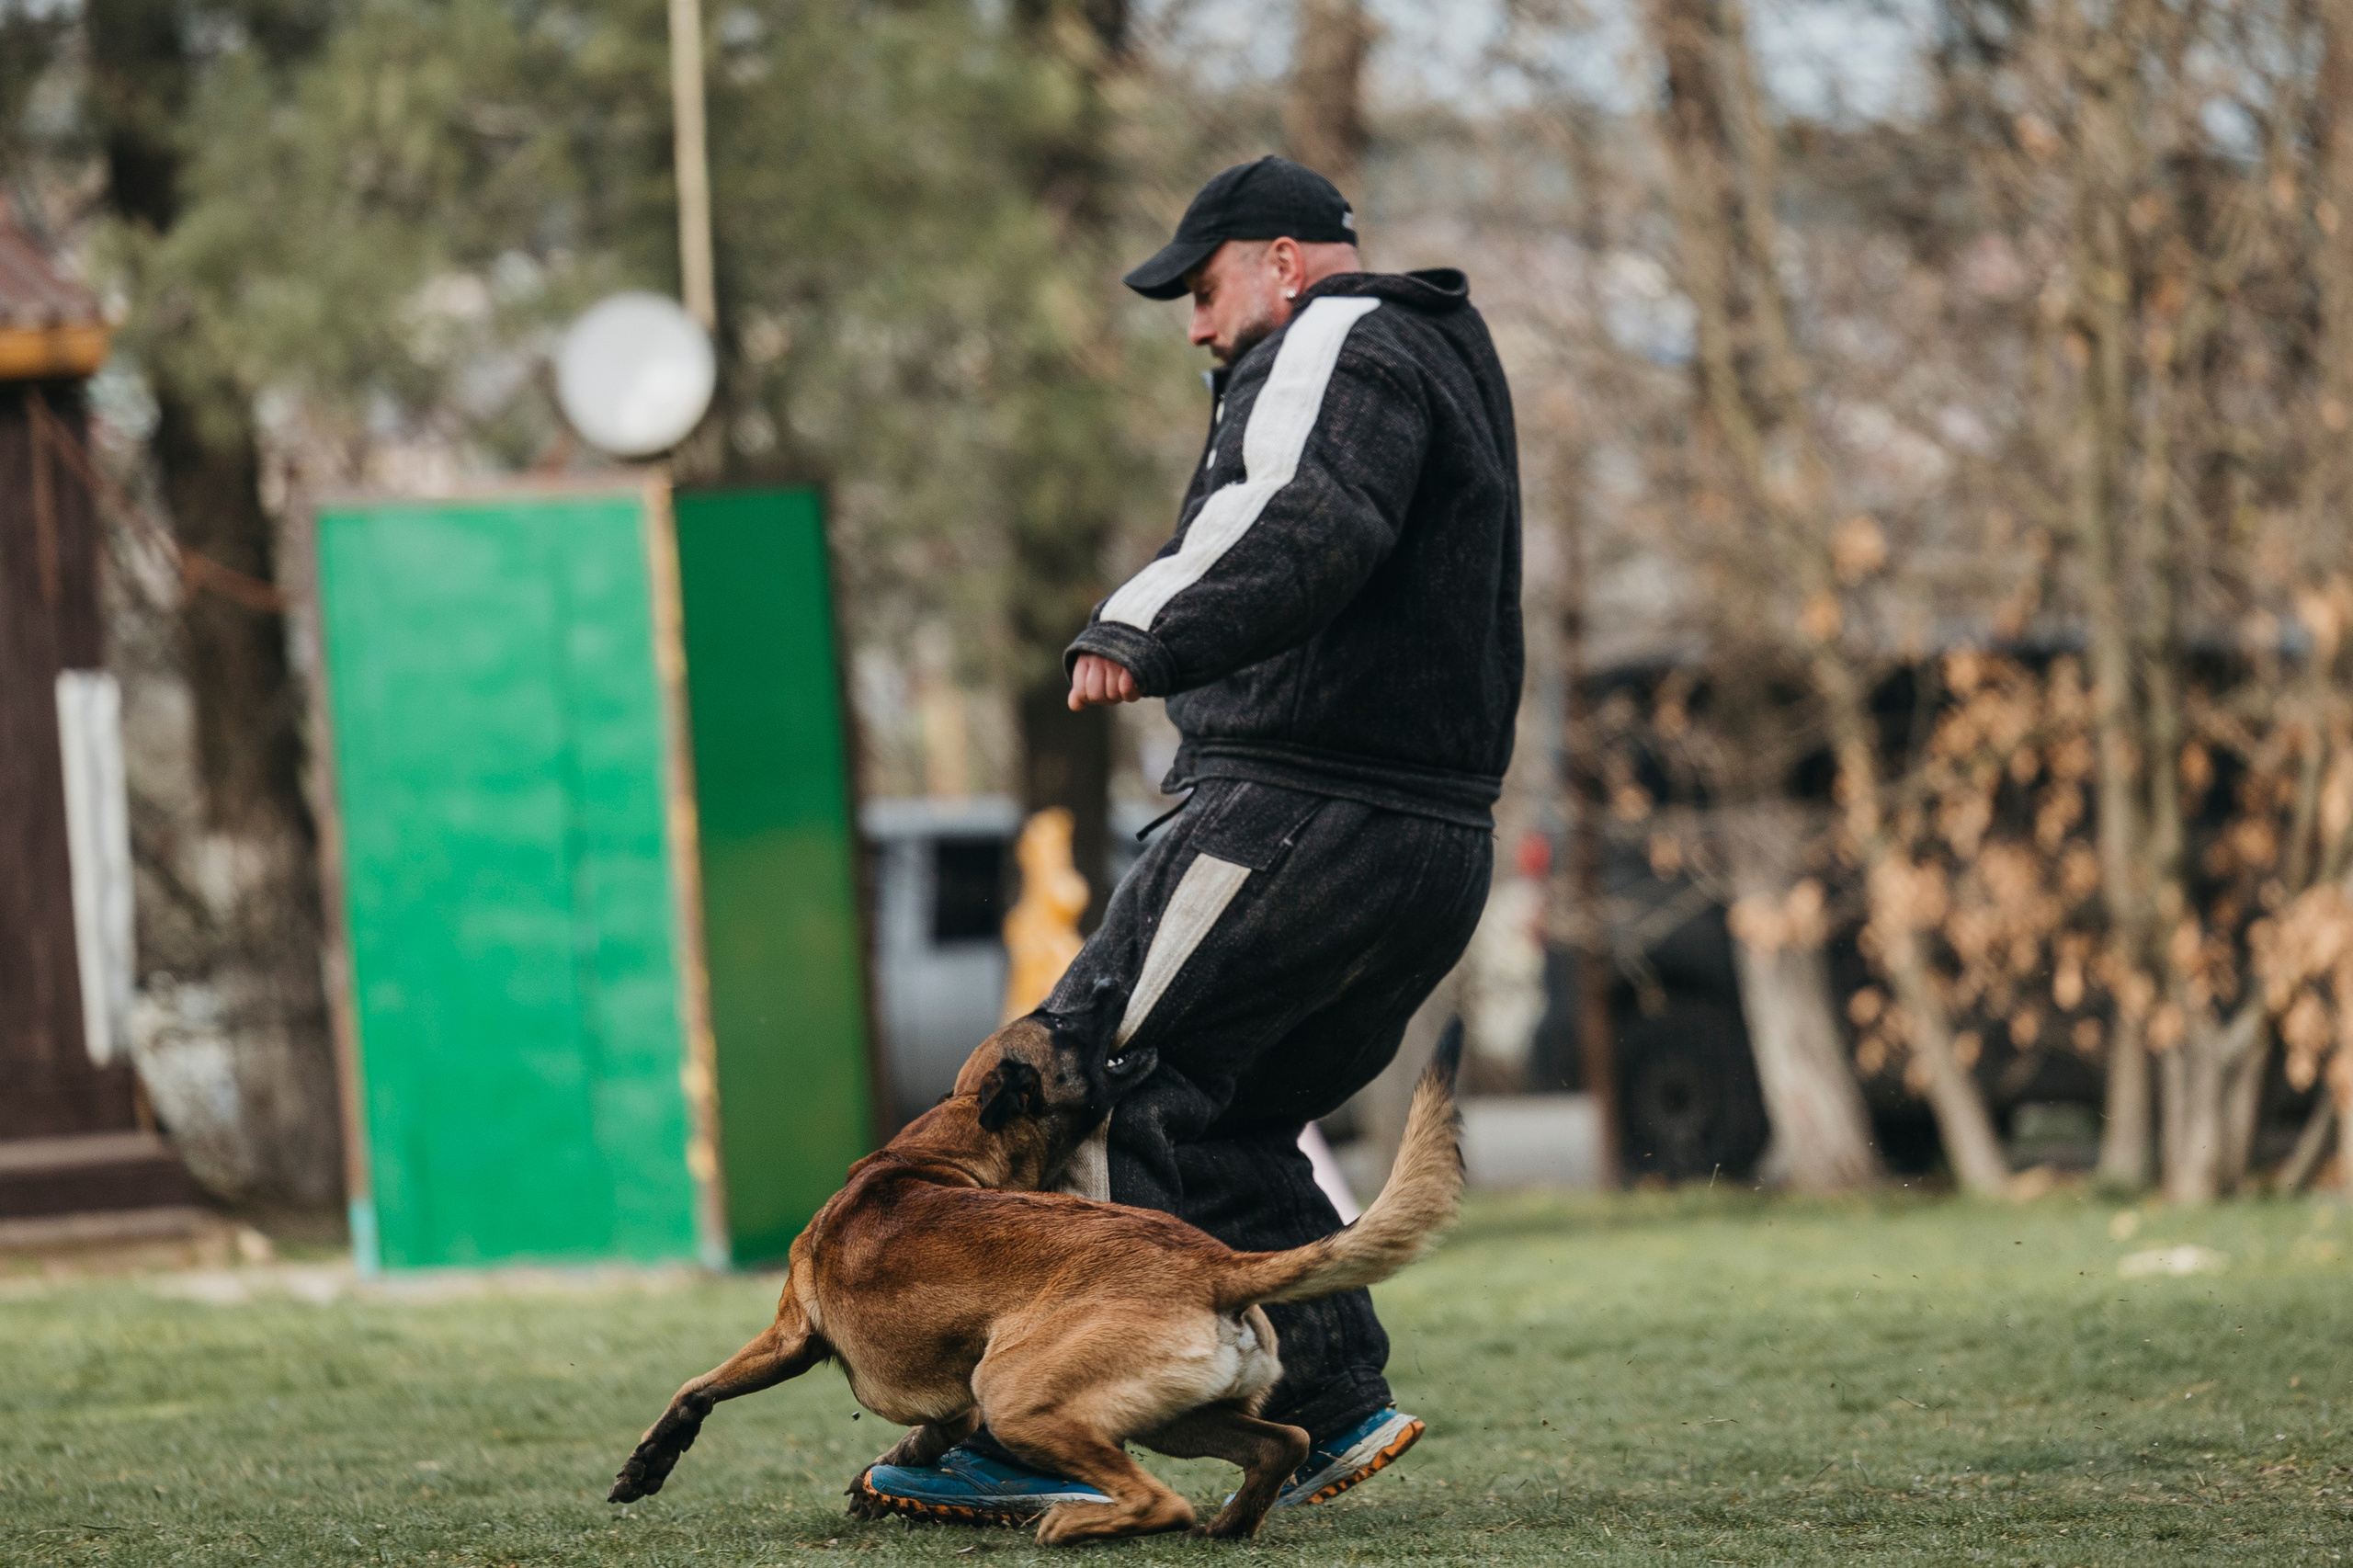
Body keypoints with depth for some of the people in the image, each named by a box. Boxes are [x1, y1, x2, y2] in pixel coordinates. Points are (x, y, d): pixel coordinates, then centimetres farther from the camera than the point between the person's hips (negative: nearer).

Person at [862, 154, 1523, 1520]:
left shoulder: (1339, 346, -6)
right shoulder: (1447, 355, 25)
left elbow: (1313, 526, -27)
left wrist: (1152, 634, -36)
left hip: (1304, 816, -10)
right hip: (1439, 842, 10)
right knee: (1228, 1124, 18)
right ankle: (1338, 1394, 8)